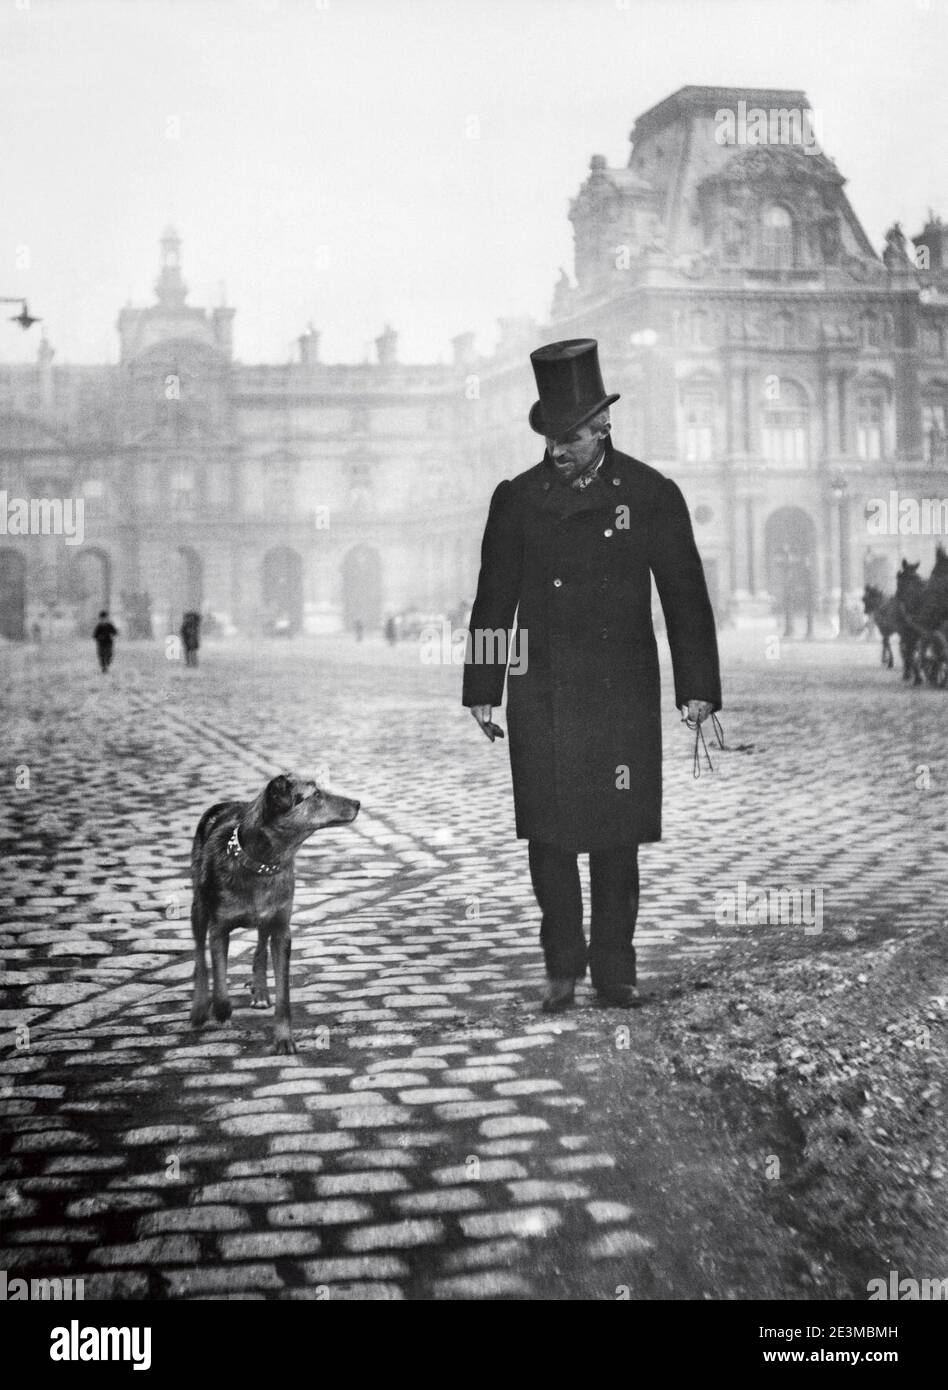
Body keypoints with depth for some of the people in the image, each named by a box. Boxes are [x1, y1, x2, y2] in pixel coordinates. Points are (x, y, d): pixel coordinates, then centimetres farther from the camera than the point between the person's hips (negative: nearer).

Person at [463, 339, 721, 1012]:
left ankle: (614, 969, 15)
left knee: (617, 839, 3)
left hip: (623, 697, -1)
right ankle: (563, 969, 14)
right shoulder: (517, 499, 4)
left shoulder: (652, 495, 1)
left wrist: (698, 688, -2)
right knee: (549, 837, 1)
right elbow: (493, 599, 9)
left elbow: (686, 595, 3)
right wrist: (482, 691, 6)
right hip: (541, 697, 1)